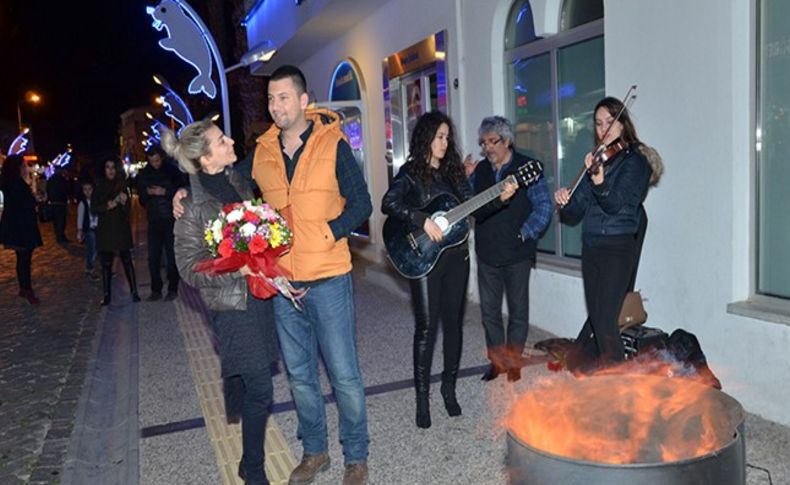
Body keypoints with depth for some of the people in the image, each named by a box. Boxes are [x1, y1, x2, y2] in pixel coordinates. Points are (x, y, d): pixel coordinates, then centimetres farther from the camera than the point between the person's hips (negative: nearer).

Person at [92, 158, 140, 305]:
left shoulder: (123, 187, 6)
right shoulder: (99, 188, 6)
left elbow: (128, 211, 2)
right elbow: (93, 208, 1)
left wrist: (124, 202, -19)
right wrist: (107, 205, -16)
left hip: (122, 229, 0)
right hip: (105, 230, 0)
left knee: (127, 261, -4)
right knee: (106, 264, 0)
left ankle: (134, 292, 0)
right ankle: (107, 295, 7)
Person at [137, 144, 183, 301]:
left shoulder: (172, 171, -1)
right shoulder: (144, 174, 9)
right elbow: (141, 197, 16)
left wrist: (164, 192, -16)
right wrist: (147, 192, -6)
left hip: (171, 219, -3)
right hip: (154, 220, 3)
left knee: (172, 256, 0)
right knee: (153, 257, 2)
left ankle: (172, 289, 9)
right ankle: (156, 290, 11)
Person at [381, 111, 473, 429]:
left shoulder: (453, 170, 11)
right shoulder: (411, 172, -5)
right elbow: (389, 204, -20)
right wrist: (423, 221, -25)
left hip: (456, 256, 5)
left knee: (453, 323, 11)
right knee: (426, 326, -2)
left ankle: (449, 387, 25)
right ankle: (422, 396, 11)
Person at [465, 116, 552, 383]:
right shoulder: (479, 170, 8)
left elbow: (544, 206, -7)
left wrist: (525, 233, -14)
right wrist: (467, 178, -5)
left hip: (517, 253, -4)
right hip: (487, 253, 4)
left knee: (518, 309, 7)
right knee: (489, 309, 9)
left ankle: (513, 361, 21)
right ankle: (497, 359, 23)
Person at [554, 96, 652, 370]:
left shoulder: (634, 161, -6)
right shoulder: (596, 160, 12)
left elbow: (617, 204, -22)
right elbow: (575, 215, 9)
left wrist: (599, 181, -40)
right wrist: (565, 203, -13)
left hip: (617, 247, -7)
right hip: (590, 247, 7)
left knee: (606, 322, -11)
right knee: (594, 318, 13)